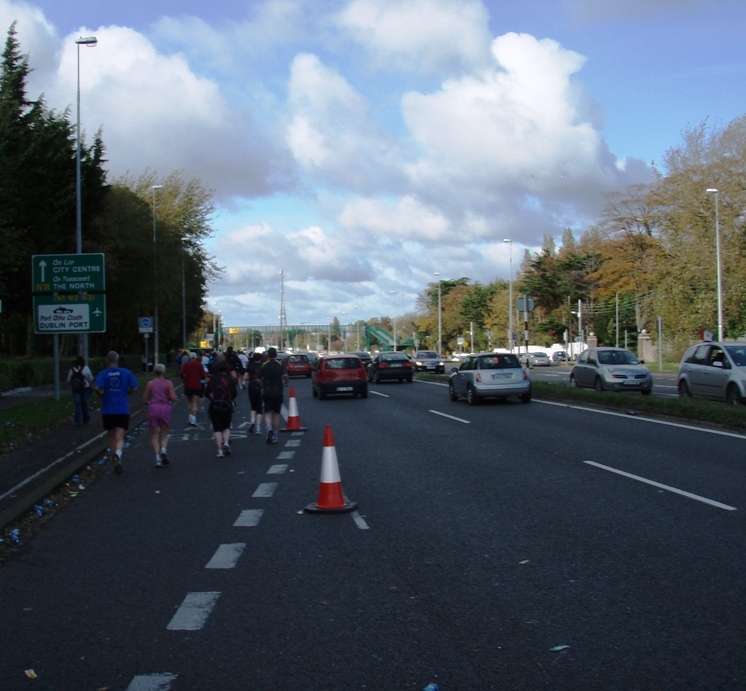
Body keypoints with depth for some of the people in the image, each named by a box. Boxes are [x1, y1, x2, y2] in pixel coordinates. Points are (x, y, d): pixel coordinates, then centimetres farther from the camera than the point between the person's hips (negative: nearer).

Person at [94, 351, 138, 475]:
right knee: (120, 438, -6)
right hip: (123, 411, -1)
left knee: (112, 437, 17)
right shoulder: (126, 373, 0)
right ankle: (118, 455, -33)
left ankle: (113, 456, 25)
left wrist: (102, 394, 2)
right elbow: (134, 388, -3)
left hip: (108, 411, 1)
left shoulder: (103, 374, -3)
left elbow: (96, 388, -18)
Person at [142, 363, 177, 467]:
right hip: (165, 408, 0)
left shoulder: (150, 383, 4)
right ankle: (163, 450, -15)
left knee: (154, 435, 7)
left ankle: (157, 457, -6)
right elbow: (173, 398, -8)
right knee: (164, 434, 12)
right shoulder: (168, 383, 0)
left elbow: (144, 400, 4)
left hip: (153, 408, 0)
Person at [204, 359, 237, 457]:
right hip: (227, 406, 1)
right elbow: (235, 393, -4)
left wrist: (212, 397, 13)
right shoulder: (230, 379, 1)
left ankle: (220, 450, -5)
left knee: (217, 428, 6)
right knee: (226, 427, 18)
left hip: (214, 406, -1)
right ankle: (226, 443, -9)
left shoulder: (213, 379, 0)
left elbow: (206, 392, -5)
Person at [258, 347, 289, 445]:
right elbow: (285, 375, -18)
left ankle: (269, 429, -25)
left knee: (267, 413, 2)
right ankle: (275, 435, 14)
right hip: (278, 392, 0)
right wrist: (287, 382, 1)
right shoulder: (280, 365, -2)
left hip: (266, 392, 0)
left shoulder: (264, 365, 1)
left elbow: (259, 378, -1)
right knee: (276, 414, 10)